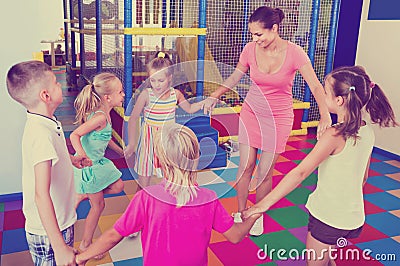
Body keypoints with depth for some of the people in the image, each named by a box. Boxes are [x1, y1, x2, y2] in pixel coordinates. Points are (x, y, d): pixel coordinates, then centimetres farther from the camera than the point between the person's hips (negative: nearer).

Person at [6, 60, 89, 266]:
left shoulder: (43, 123, 1)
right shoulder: (42, 134, -28)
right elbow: (41, 196, -32)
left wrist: (71, 159, 25)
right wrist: (60, 248, -32)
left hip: (60, 223, 9)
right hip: (48, 233, -9)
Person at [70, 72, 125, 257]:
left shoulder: (105, 114, 4)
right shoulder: (100, 117, -26)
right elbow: (75, 135, -30)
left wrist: (120, 151, 27)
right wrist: (83, 157, -42)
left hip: (98, 162, 9)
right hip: (89, 165, -9)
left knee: (118, 186, 15)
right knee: (98, 205, 4)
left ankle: (82, 195, 27)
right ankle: (85, 245, 21)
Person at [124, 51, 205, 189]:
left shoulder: (175, 94, -4)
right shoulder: (146, 94, -14)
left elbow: (189, 108, 16)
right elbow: (133, 118, -8)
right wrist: (131, 144, -7)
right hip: (149, 140, -3)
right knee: (143, 184, 5)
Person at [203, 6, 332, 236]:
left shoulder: (294, 53, -17)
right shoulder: (250, 49, -9)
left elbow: (316, 87, -17)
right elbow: (235, 77, 8)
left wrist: (325, 116, -31)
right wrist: (214, 96, -1)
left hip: (278, 117, -2)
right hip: (251, 113, 2)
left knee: (265, 172, 4)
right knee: (245, 166, 6)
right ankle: (240, 214, 27)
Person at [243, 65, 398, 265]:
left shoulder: (335, 135, -24)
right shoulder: (367, 132, -1)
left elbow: (300, 173, -28)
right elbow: (363, 177, 10)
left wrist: (264, 204, -25)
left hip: (328, 216, -7)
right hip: (354, 216, 7)